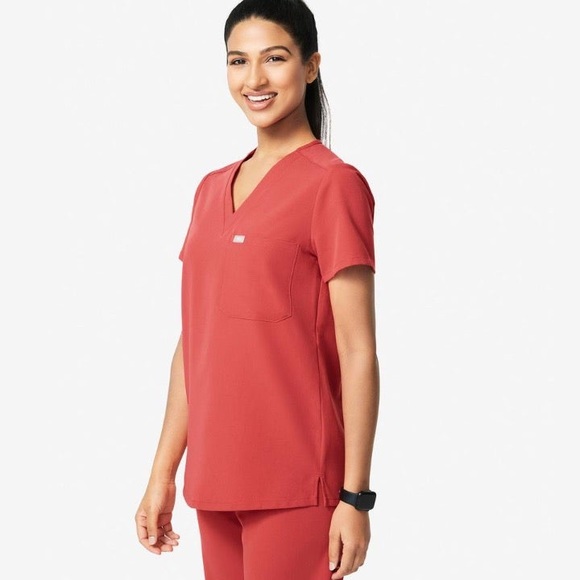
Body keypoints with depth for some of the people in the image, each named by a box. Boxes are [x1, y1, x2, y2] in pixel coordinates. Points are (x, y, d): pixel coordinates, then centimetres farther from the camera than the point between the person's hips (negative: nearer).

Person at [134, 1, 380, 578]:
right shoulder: (212, 190, 13)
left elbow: (357, 352, -11)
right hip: (216, 481, 6)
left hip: (294, 486, -6)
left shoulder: (333, 184, -8)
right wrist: (163, 473, 13)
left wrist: (355, 497, -13)